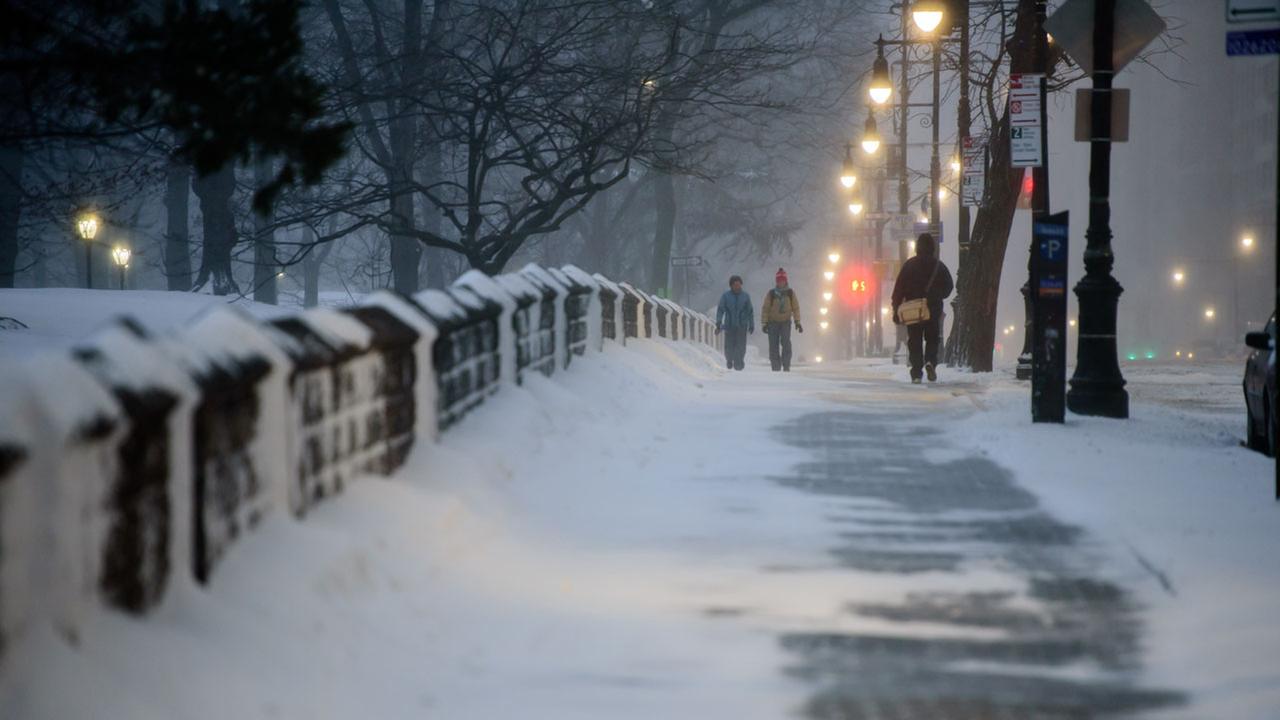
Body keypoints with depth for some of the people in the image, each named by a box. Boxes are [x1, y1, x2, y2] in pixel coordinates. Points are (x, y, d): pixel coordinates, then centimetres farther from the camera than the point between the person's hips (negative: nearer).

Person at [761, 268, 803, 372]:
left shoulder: (790, 293, 2)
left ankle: (786, 366, -10)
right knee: (774, 345, -2)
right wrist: (764, 323, -5)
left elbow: (795, 308, 6)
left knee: (786, 343, -13)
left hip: (786, 322, 0)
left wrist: (797, 322, 2)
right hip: (773, 322, 0)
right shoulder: (771, 294, -2)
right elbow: (765, 309, 0)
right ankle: (776, 366, 5)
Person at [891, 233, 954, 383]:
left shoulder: (909, 265, 1)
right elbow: (949, 286, 5)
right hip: (934, 309, 0)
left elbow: (899, 288, -2)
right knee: (932, 338, 13)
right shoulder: (939, 266, 2)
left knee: (914, 341, 5)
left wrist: (896, 310, 0)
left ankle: (916, 373, -2)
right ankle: (930, 361, -14)